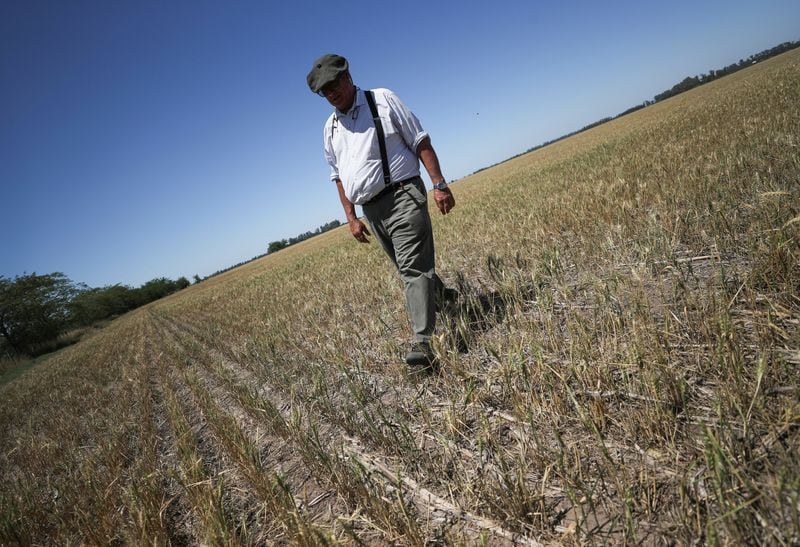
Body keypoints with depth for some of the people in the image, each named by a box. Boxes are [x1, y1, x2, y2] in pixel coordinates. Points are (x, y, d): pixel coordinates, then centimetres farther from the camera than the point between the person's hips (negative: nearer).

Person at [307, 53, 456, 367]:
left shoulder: (382, 100, 2)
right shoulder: (330, 128, 16)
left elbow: (421, 142, -2)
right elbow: (339, 177, 19)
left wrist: (439, 185, -11)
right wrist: (351, 217, 9)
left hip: (403, 196, -6)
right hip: (371, 211, 6)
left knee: (413, 267, -15)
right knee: (410, 267, 14)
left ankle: (422, 342, -18)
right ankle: (442, 295, 40)